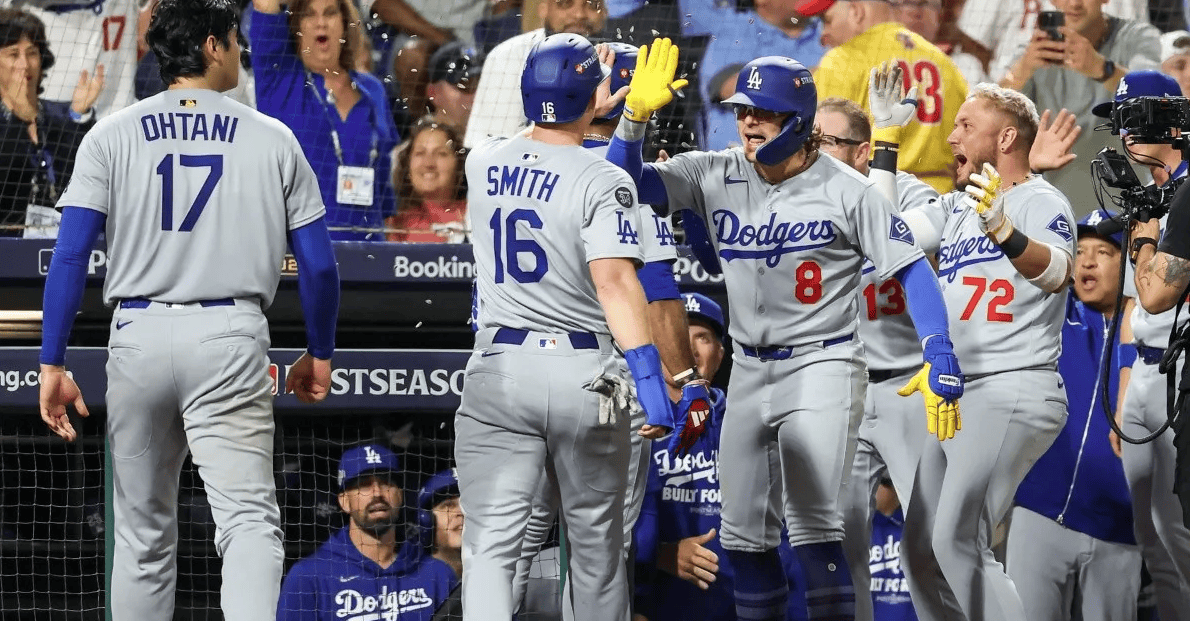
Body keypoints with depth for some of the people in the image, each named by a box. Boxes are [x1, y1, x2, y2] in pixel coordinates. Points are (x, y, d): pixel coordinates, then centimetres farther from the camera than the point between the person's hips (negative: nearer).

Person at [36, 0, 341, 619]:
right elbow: (319, 266, 6)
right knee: (249, 517, -11)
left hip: (138, 336, 2)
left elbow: (70, 256, -2)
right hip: (231, 336, -2)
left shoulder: (112, 136, 5)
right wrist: (318, 353, 21)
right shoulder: (272, 140, 5)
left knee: (142, 531, 14)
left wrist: (53, 364, 0)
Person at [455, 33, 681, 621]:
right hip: (583, 374, -2)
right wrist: (650, 379, -25)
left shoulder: (482, 164, 5)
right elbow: (614, 280, -22)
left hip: (498, 372, 2)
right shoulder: (603, 181, -11)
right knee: (597, 547, 13)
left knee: (491, 545, -5)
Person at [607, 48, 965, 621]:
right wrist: (637, 115, -23)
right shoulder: (715, 176, -1)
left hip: (821, 365, -5)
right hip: (750, 373, 5)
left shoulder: (846, 191, -10)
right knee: (744, 531, 9)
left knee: (812, 528, -15)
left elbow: (911, 267, -9)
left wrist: (939, 355, -20)